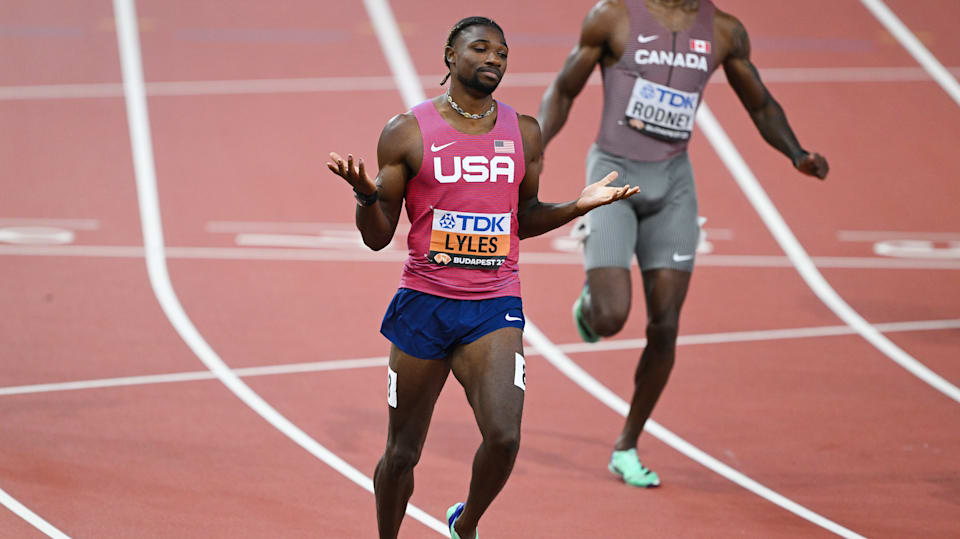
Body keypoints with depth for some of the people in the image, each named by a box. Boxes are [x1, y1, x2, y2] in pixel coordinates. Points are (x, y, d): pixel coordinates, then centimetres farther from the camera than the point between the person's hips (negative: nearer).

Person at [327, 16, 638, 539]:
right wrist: (366, 194, -19)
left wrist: (579, 205, 3)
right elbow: (378, 237, 1)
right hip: (423, 303, -1)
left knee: (503, 437, -17)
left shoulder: (524, 133, 7)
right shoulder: (407, 132, -2)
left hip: (495, 308, 1)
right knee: (402, 452, 6)